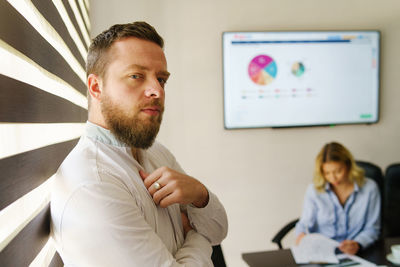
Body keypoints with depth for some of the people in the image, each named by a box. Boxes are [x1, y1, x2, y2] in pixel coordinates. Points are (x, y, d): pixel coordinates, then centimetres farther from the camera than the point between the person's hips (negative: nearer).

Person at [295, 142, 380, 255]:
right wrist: (301, 235, -18)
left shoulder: (369, 188, 1)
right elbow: (305, 223, 5)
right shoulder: (314, 190, 0)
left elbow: (372, 228, 3)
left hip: (356, 254, 1)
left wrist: (357, 244, -17)